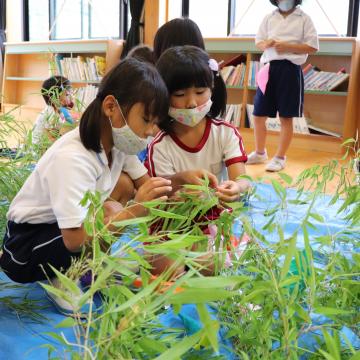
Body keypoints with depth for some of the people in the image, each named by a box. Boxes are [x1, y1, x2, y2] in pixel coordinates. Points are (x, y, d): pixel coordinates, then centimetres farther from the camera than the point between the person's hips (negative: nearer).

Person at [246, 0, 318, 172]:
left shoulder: (304, 18, 2)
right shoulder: (269, 18, 12)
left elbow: (313, 46, -3)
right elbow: (258, 41, 17)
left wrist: (288, 47, -15)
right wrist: (266, 44, -7)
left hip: (289, 70, -4)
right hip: (269, 68, 4)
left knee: (286, 118, 1)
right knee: (258, 115, 7)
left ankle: (280, 158, 13)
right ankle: (260, 153, 25)